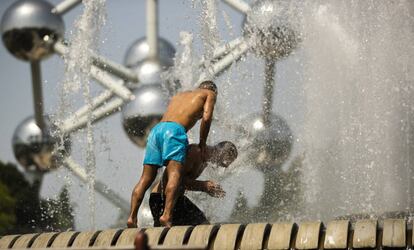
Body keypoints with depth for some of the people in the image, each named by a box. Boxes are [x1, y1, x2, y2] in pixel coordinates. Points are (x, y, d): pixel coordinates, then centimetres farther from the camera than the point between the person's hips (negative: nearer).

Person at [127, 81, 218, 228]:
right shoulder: (210, 94, 23)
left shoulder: (179, 95, 37)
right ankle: (166, 216, -36)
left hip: (156, 129, 6)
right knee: (175, 175, -18)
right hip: (175, 130, -6)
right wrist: (202, 142, 13)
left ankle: (132, 217, -8)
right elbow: (206, 117, 4)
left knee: (146, 178, 2)